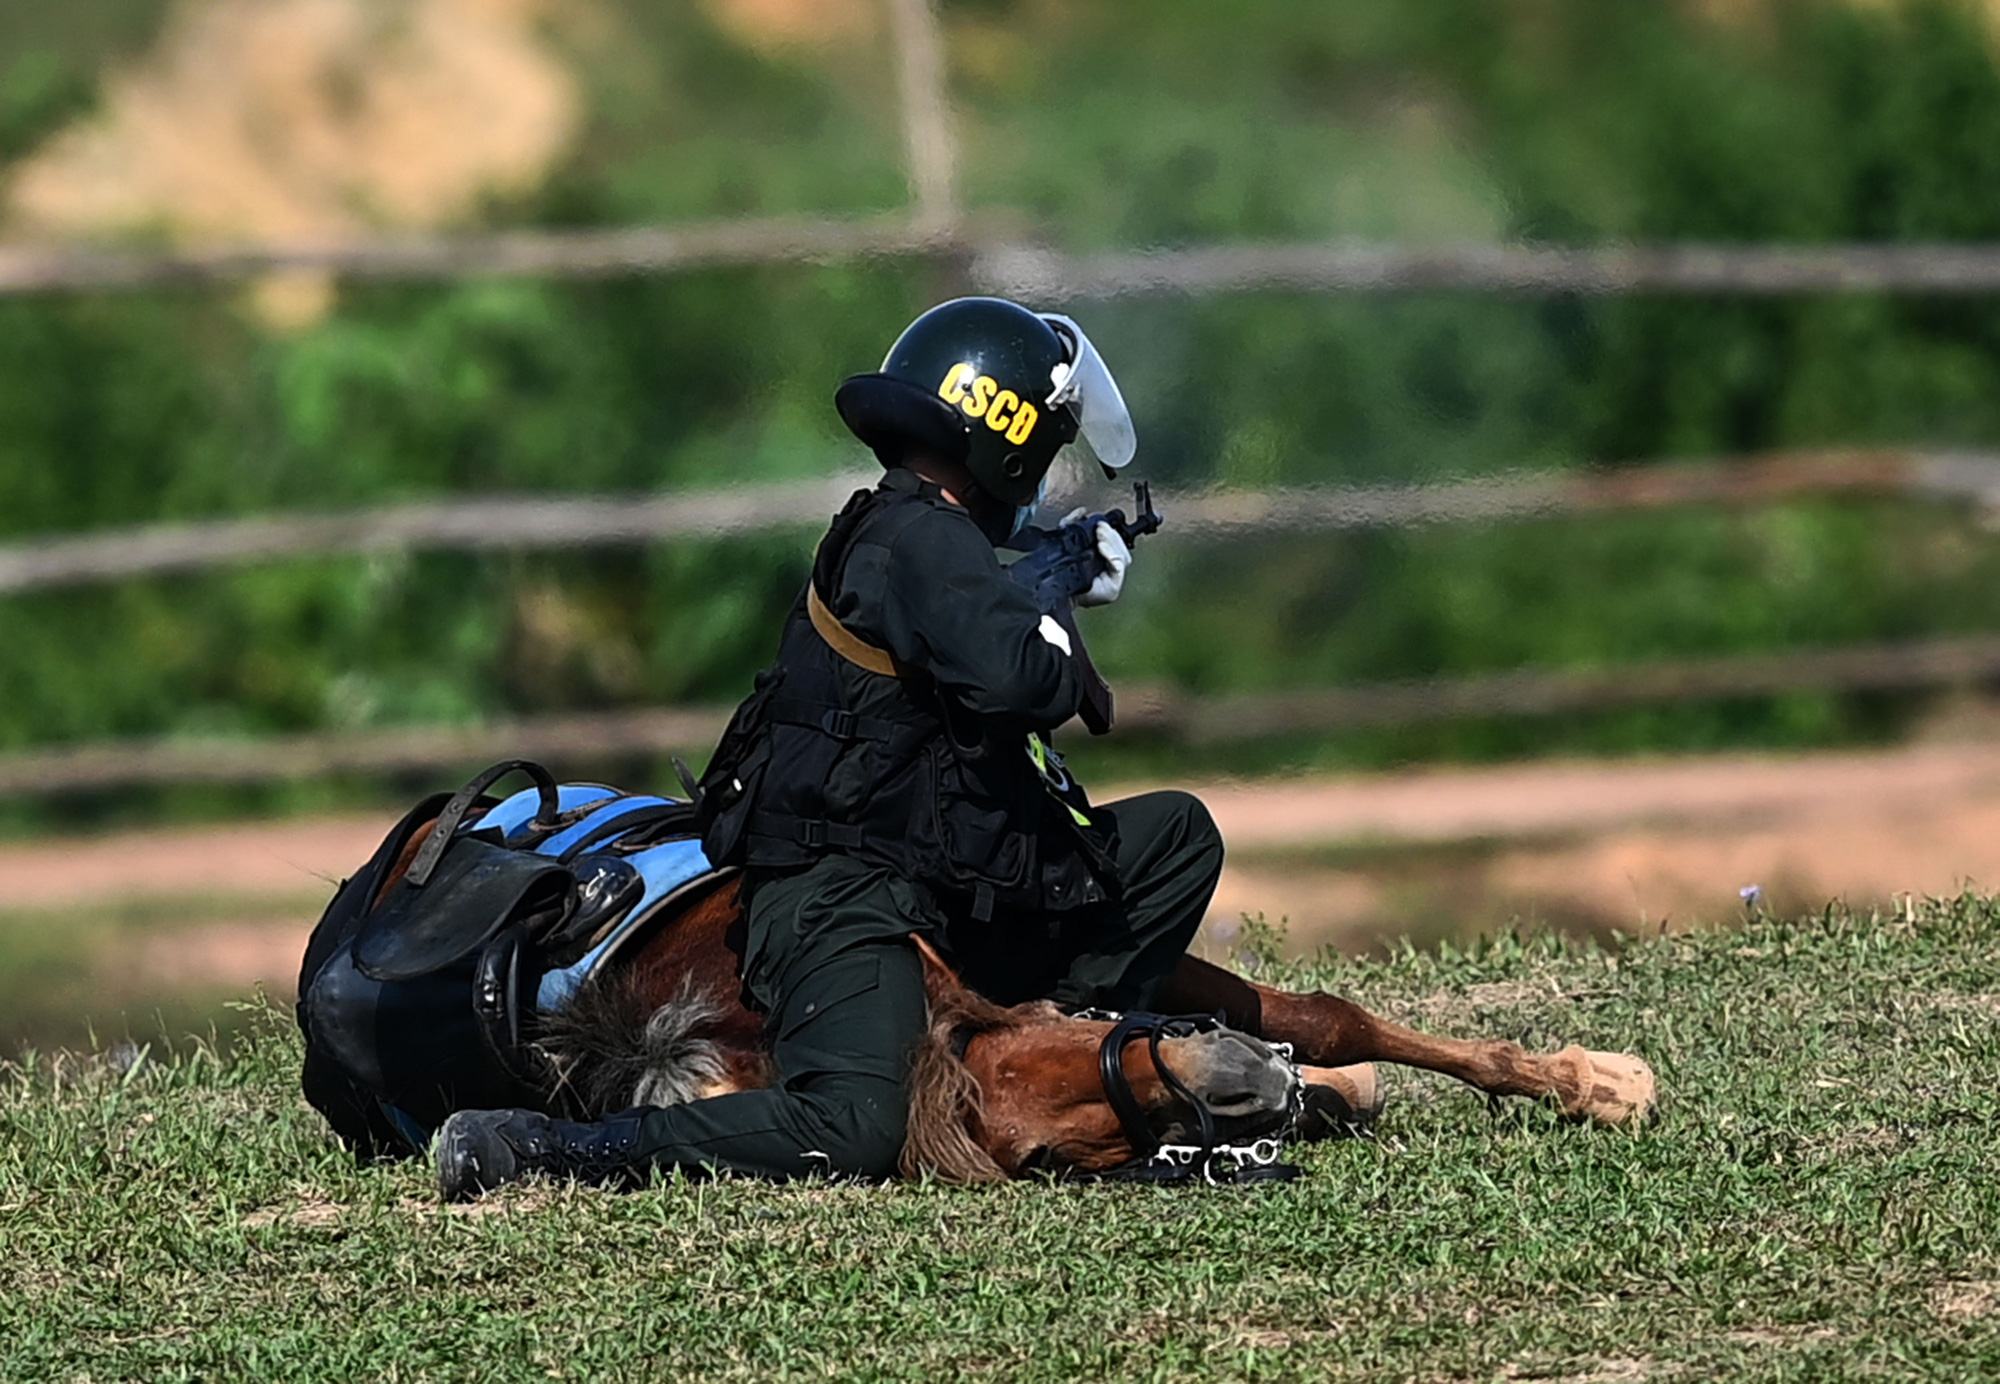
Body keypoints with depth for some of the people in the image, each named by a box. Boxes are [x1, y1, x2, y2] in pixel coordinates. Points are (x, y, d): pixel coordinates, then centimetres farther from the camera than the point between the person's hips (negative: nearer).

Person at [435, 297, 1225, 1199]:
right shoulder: (919, 535, -15)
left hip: (941, 889, 10)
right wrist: (1057, 618, -6)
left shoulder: (903, 530, 15)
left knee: (1173, 836, 16)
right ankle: (529, 1147, -22)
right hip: (840, 897, -10)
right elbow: (1021, 680, -28)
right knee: (857, 1131, -29)